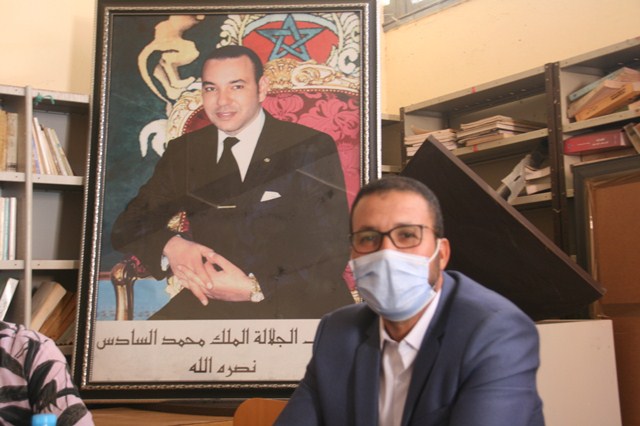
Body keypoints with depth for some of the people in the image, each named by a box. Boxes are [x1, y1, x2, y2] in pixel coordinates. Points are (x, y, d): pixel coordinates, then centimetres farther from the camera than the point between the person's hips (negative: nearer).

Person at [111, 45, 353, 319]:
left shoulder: (312, 149, 2)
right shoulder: (182, 152, 14)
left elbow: (332, 251, -2)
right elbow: (128, 227, 12)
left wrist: (256, 287, -17)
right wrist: (170, 247, -12)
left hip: (299, 301, -2)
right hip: (212, 302, 3)